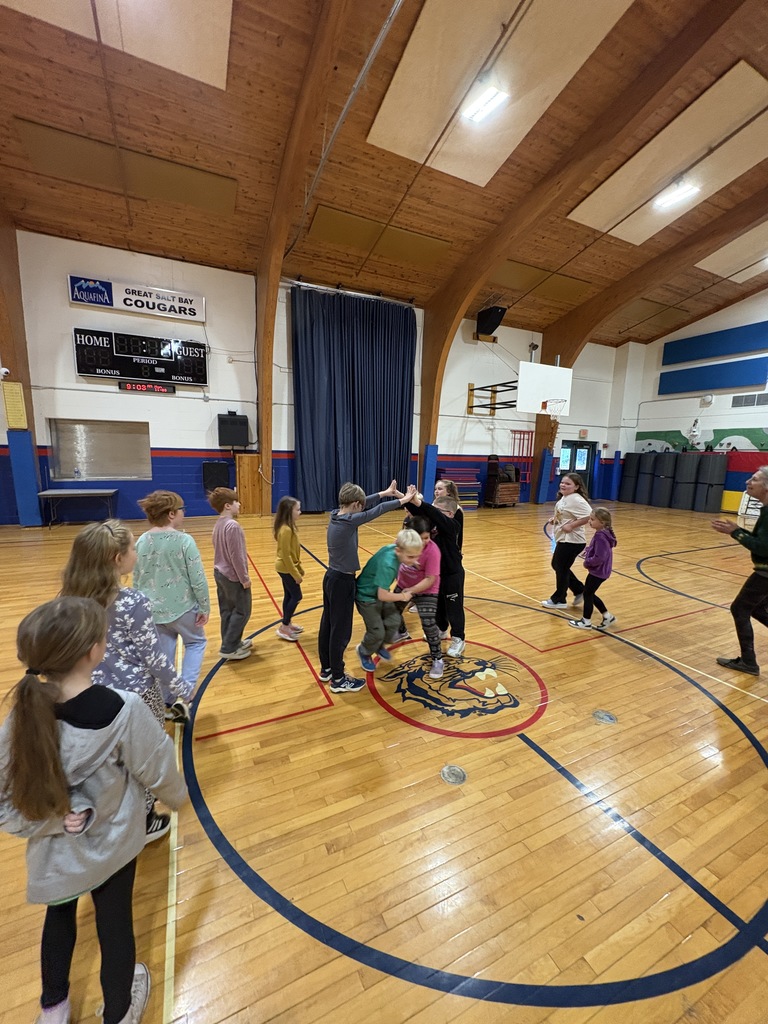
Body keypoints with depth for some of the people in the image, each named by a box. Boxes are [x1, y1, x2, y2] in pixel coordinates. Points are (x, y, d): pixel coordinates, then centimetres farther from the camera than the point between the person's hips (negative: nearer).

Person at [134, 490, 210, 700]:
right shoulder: (184, 541, -19)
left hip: (153, 610, 5)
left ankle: (166, 702, 32)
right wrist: (205, 607, -6)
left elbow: (136, 580, 7)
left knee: (163, 655, 19)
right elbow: (198, 579, -17)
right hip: (182, 607, -5)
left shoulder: (142, 542, -2)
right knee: (195, 643, 20)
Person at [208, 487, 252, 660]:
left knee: (227, 611, 17)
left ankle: (233, 642, 29)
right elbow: (236, 556, -23)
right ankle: (229, 649, 9)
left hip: (220, 573, 9)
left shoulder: (219, 524, 7)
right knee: (242, 611, 3)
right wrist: (244, 578, -15)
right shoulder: (232, 526, -23)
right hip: (233, 576, -9)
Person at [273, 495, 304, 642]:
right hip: (286, 569, -9)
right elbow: (285, 555, -24)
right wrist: (296, 574, -18)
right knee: (296, 596, 0)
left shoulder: (289, 527, 5)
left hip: (286, 568, 9)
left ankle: (286, 623, 30)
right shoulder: (286, 530, -25)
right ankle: (284, 627, 11)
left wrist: (299, 568, 16)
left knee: (289, 596, 17)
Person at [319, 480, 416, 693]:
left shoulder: (336, 515, -1)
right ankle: (338, 679, 18)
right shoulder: (349, 521, -24)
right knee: (341, 630, 4)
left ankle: (326, 669, 34)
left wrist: (386, 493, 15)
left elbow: (365, 503, 9)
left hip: (331, 577, 9)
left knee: (327, 624, 18)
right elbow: (378, 510, -16)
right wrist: (403, 500, -5)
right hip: (342, 581, -9)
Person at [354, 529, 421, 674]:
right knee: (377, 632, 1)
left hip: (380, 591, 7)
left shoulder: (394, 547, -20)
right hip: (367, 597, -7)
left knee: (394, 621, 8)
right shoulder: (388, 565, -40)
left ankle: (380, 646, 36)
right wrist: (403, 596, -18)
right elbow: (382, 595, -34)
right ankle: (364, 652, 32)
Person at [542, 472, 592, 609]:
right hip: (563, 539, 10)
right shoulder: (564, 498, 9)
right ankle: (580, 591, 32)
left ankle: (559, 600, 22)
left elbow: (589, 516, -29)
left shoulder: (576, 500, -21)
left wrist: (571, 526, -27)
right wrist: (554, 520, 5)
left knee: (561, 569, 4)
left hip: (572, 541, -10)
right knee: (557, 565, 20)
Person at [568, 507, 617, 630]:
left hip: (598, 571, -9)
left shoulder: (600, 537, -26)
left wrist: (587, 562, -15)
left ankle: (586, 622, 21)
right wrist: (589, 550, 4)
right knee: (590, 593, 20)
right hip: (599, 571, 9)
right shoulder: (604, 534, 4)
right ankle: (607, 616, 31)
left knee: (587, 594, 6)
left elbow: (599, 558, -29)